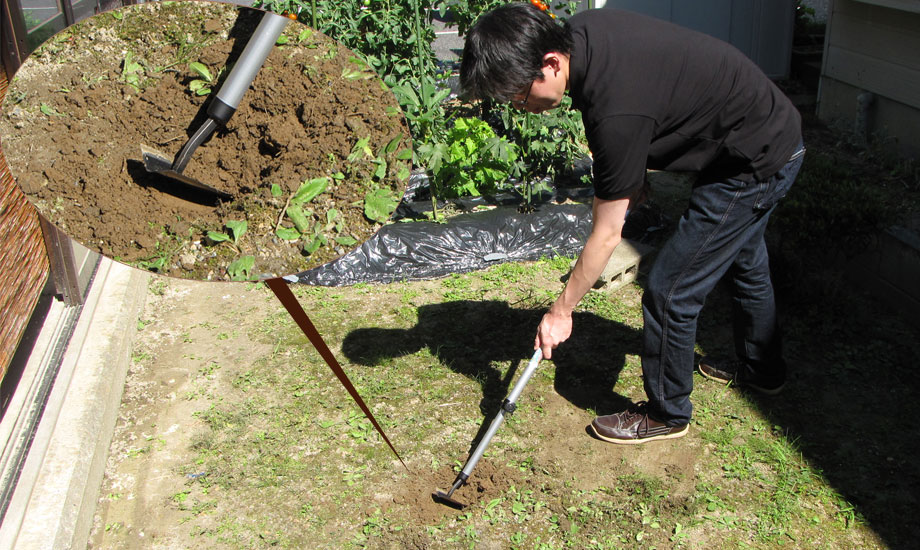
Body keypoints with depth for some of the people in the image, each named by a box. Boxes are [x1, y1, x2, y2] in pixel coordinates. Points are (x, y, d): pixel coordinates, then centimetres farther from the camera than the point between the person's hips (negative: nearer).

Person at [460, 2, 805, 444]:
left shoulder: (617, 112, -36)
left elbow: (605, 236, -26)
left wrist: (561, 311, -14)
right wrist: (629, 182, 8)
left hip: (758, 163, -10)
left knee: (670, 290, -3)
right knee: (743, 263, 28)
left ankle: (667, 413, 18)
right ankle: (763, 369, 51)